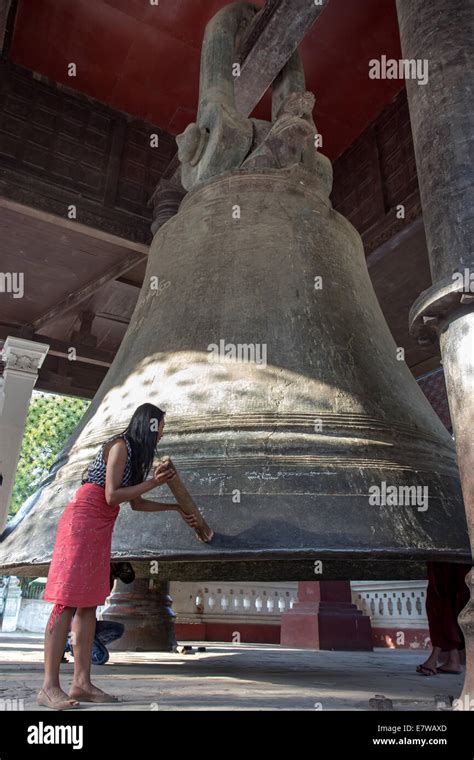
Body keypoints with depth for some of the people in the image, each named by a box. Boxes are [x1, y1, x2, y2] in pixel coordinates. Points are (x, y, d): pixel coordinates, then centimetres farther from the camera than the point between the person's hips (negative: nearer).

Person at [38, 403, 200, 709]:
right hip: (82, 521, -10)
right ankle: (50, 687, -6)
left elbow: (136, 502, 20)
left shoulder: (135, 452, 16)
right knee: (67, 602, -9)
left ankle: (82, 683, 9)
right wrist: (153, 482, -12)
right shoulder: (120, 445, -10)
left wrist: (176, 508, 23)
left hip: (100, 529, 10)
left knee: (89, 603, 6)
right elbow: (111, 496, -16)